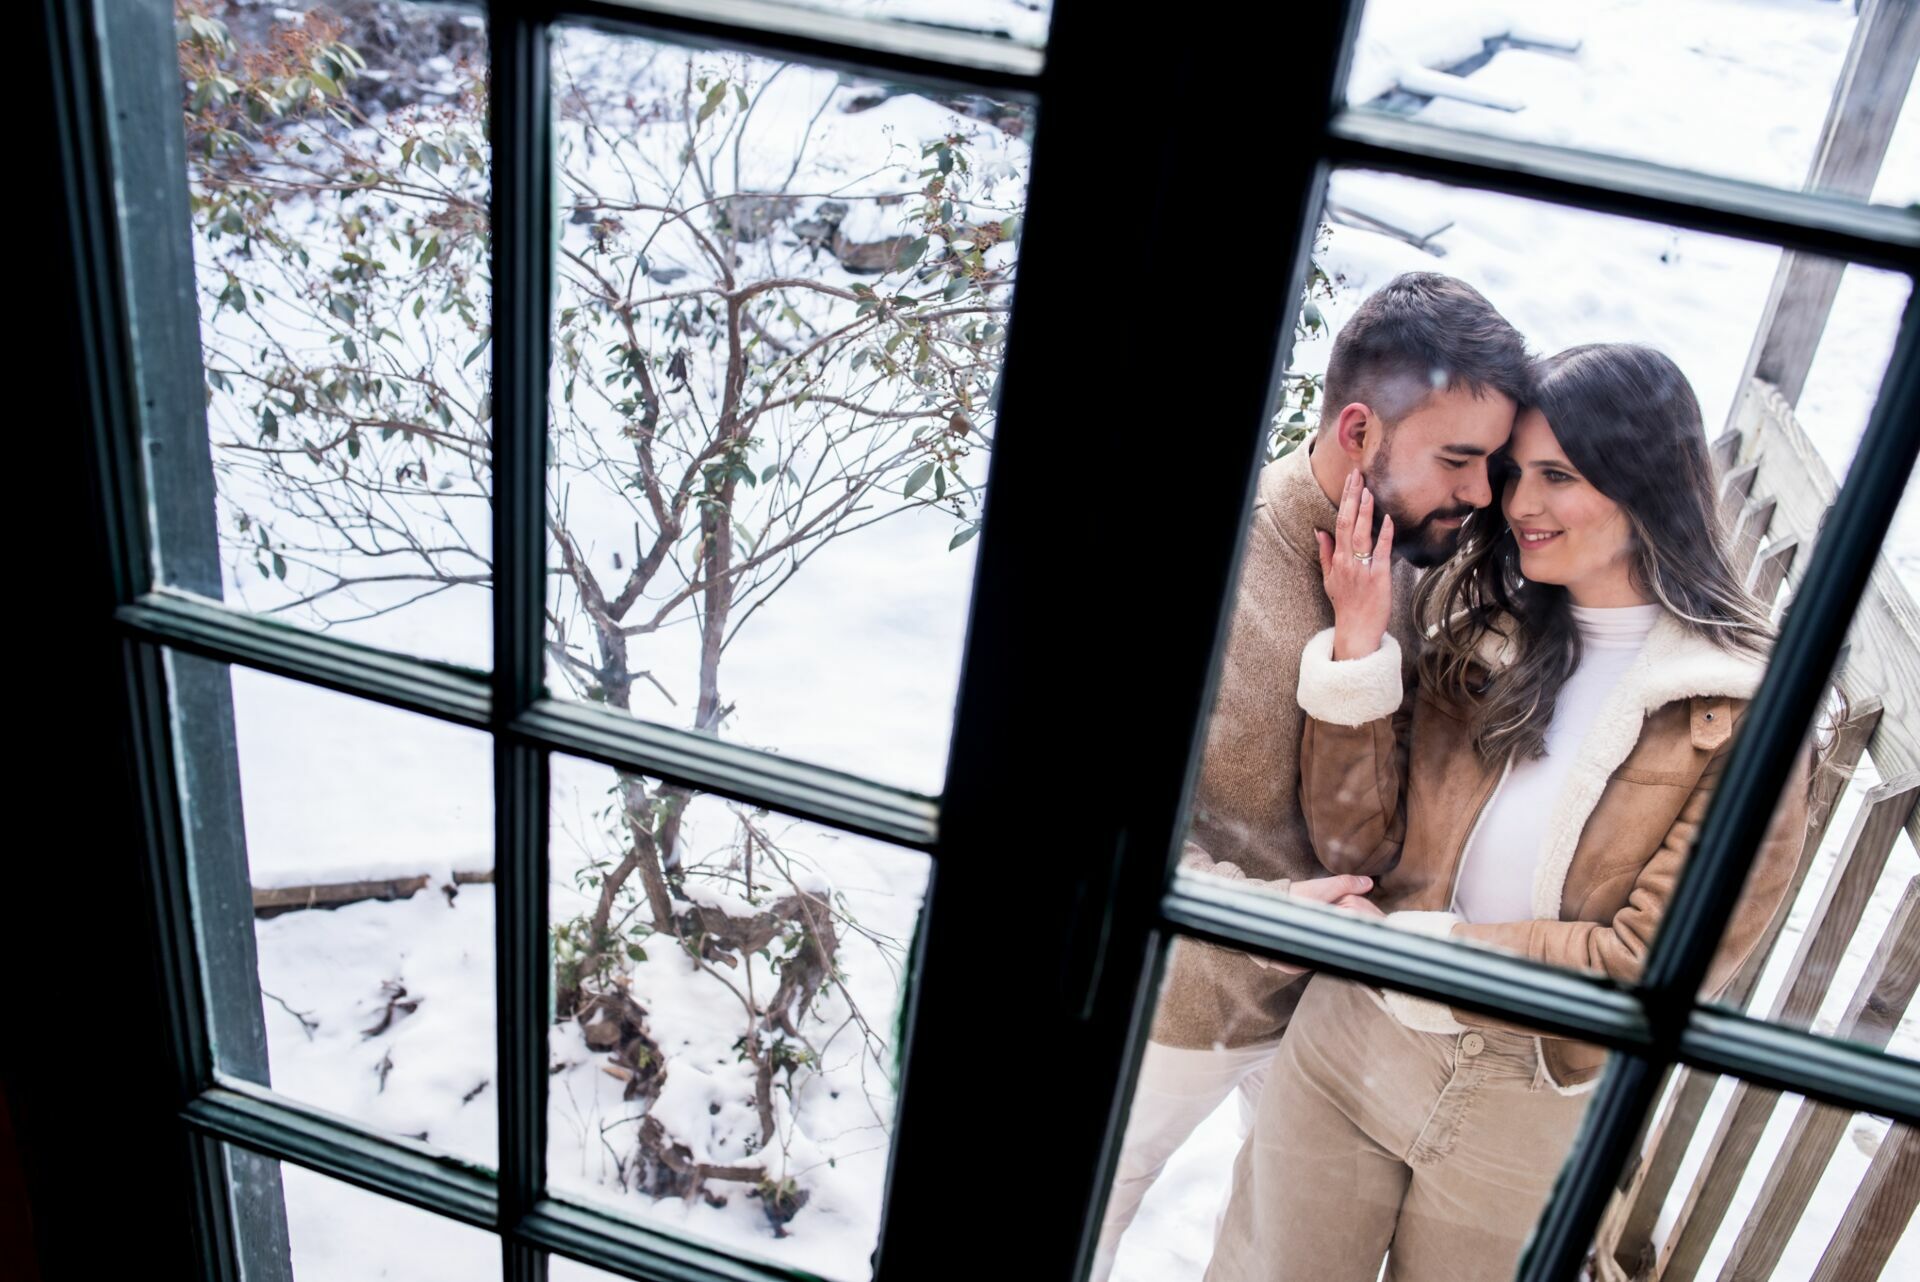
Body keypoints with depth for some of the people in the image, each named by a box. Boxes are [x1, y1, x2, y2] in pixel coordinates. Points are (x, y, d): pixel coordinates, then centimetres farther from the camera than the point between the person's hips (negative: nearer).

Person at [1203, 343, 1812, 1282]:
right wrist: (1358, 650, -19)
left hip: (1531, 1113, -2)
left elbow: (1651, 963, -16)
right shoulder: (1471, 620, -4)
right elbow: (1355, 842, -7)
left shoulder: (1742, 708, -14)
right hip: (1349, 1052, 2)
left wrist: (1408, 946, -17)